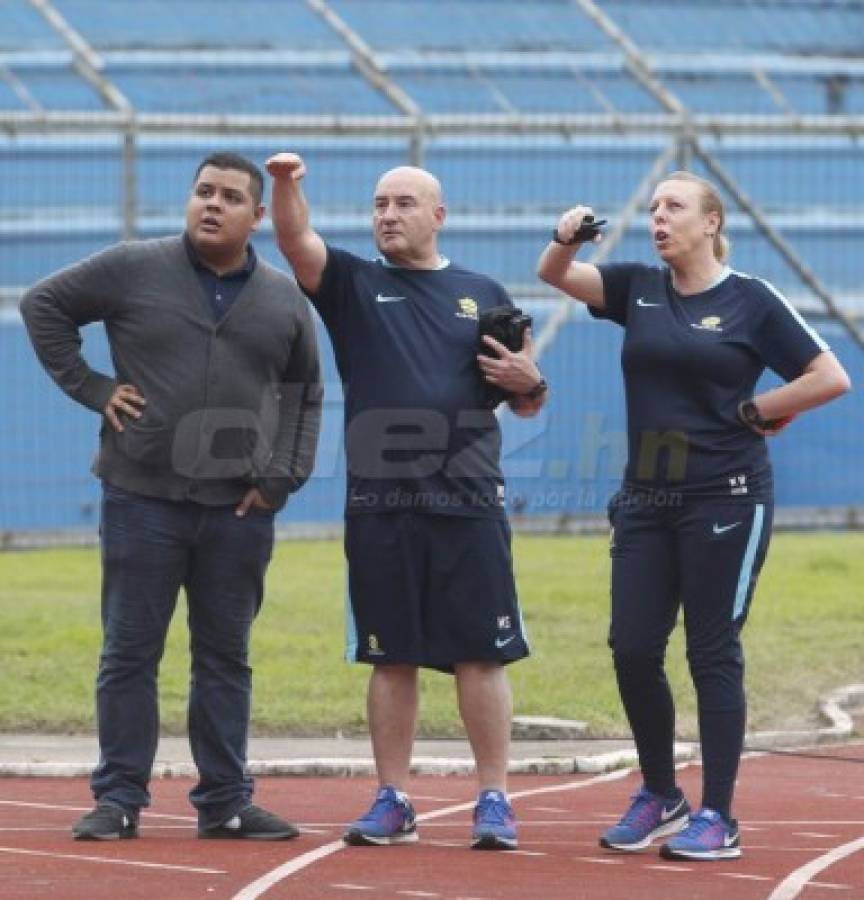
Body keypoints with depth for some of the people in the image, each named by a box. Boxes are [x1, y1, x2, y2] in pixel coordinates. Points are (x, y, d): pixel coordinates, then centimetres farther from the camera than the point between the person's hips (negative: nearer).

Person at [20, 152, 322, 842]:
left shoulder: (285, 300, 8)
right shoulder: (132, 270, -1)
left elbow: (305, 395, 17)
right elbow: (43, 305, 6)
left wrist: (283, 477, 5)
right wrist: (89, 387, -2)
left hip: (238, 508, 2)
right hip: (142, 499, -2)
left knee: (226, 657, 7)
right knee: (129, 653, 1)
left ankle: (225, 801, 13)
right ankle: (119, 799, 7)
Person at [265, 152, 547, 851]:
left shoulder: (483, 295, 13)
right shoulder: (352, 283, 11)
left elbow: (527, 400, 18)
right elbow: (296, 240, -8)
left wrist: (528, 383, -5)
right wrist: (286, 186, -27)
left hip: (469, 504, 0)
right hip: (379, 505, 0)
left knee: (482, 654, -2)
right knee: (392, 658, 4)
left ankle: (494, 800, 3)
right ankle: (393, 802, 11)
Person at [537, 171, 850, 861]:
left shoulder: (750, 300, -4)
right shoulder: (640, 288, 9)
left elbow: (831, 379, -5)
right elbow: (555, 275, 2)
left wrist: (752, 410, -6)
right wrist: (565, 239, -18)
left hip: (725, 499, -5)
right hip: (646, 499, 5)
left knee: (714, 655, -3)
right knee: (632, 650, 3)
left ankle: (718, 820, 2)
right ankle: (660, 798, 21)